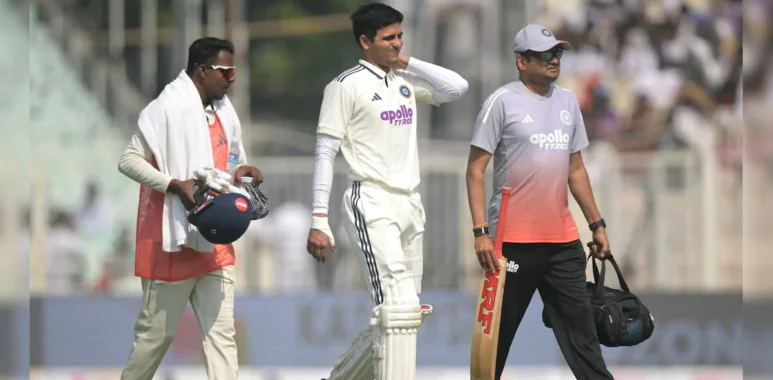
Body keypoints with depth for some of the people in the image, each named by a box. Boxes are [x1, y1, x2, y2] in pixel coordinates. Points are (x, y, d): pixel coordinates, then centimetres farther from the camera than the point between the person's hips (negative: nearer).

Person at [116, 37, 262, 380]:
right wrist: (176, 185, -24)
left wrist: (240, 171, 0)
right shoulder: (168, 108, -12)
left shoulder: (224, 112, 11)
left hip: (213, 242, 7)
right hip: (173, 241, -7)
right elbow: (129, 161, -13)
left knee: (221, 333, -1)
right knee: (156, 332, 4)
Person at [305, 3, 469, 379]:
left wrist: (408, 63, 5)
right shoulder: (346, 85, -4)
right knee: (399, 308, -18)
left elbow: (457, 87, 3)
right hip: (372, 204, -7)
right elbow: (325, 154, -6)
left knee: (404, 313, 11)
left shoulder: (406, 81, 14)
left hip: (410, 205, 7)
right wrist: (318, 221, -12)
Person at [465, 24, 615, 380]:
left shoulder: (568, 101, 12)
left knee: (579, 323, 4)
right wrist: (481, 231, -16)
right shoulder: (502, 102, -7)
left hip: (563, 239, 5)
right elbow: (475, 170, -8)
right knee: (499, 329, 3)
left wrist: (596, 224, 17)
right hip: (514, 239, -5)